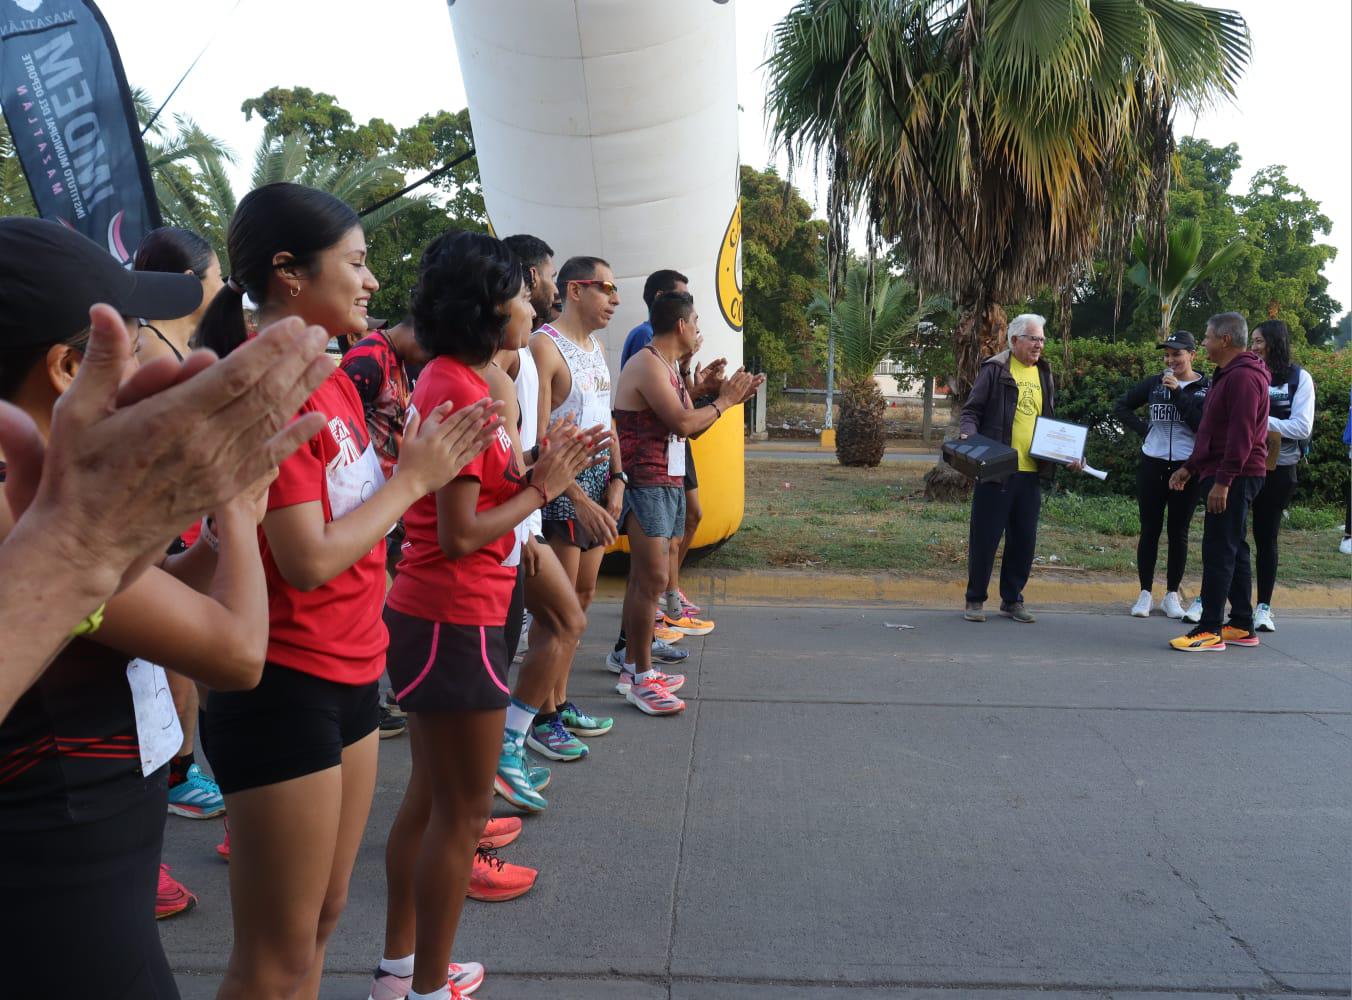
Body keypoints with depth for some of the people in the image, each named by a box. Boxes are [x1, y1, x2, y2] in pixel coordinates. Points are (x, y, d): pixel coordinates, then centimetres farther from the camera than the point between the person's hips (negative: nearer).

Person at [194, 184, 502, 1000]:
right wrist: (410, 478, -11)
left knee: (322, 918, 22)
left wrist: (427, 468, -2)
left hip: (348, 672, 9)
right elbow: (310, 560, -22)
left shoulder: (332, 378, 9)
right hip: (285, 686, -9)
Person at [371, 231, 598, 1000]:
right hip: (456, 622, -10)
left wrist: (533, 471, 2)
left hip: (432, 615, 10)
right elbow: (461, 534, -22)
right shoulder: (460, 391, -19)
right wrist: (542, 487, -11)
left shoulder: (451, 380, 10)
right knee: (463, 813, 3)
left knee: (429, 797, 19)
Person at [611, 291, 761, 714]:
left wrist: (728, 398, 7)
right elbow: (683, 423, -20)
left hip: (667, 483, 10)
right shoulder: (647, 365, -13)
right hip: (645, 484, -10)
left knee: (644, 577, 12)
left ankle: (634, 668, 19)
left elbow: (689, 426, 17)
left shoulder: (669, 366, 18)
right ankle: (641, 681, -5)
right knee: (652, 578, -11)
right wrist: (722, 401, -6)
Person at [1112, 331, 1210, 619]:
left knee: (1178, 533, 6)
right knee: (1149, 530, 5)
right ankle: (1145, 593, 12)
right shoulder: (1154, 383, 5)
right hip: (1152, 466, 2)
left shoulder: (1206, 388, -1)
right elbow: (1121, 406, 14)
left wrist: (1178, 392, -18)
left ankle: (1172, 594, 16)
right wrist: (1143, 428, 1)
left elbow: (1203, 425, -14)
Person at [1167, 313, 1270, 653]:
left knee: (1219, 551, -10)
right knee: (1233, 549, 13)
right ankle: (1242, 626, 19)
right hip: (1223, 475, 11)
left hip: (1234, 477, -11)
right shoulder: (1227, 375, 20)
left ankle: (1210, 631, -8)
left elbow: (1241, 434, -22)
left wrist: (1223, 480, -24)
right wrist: (1190, 467, 23)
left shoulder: (1243, 377, -15)